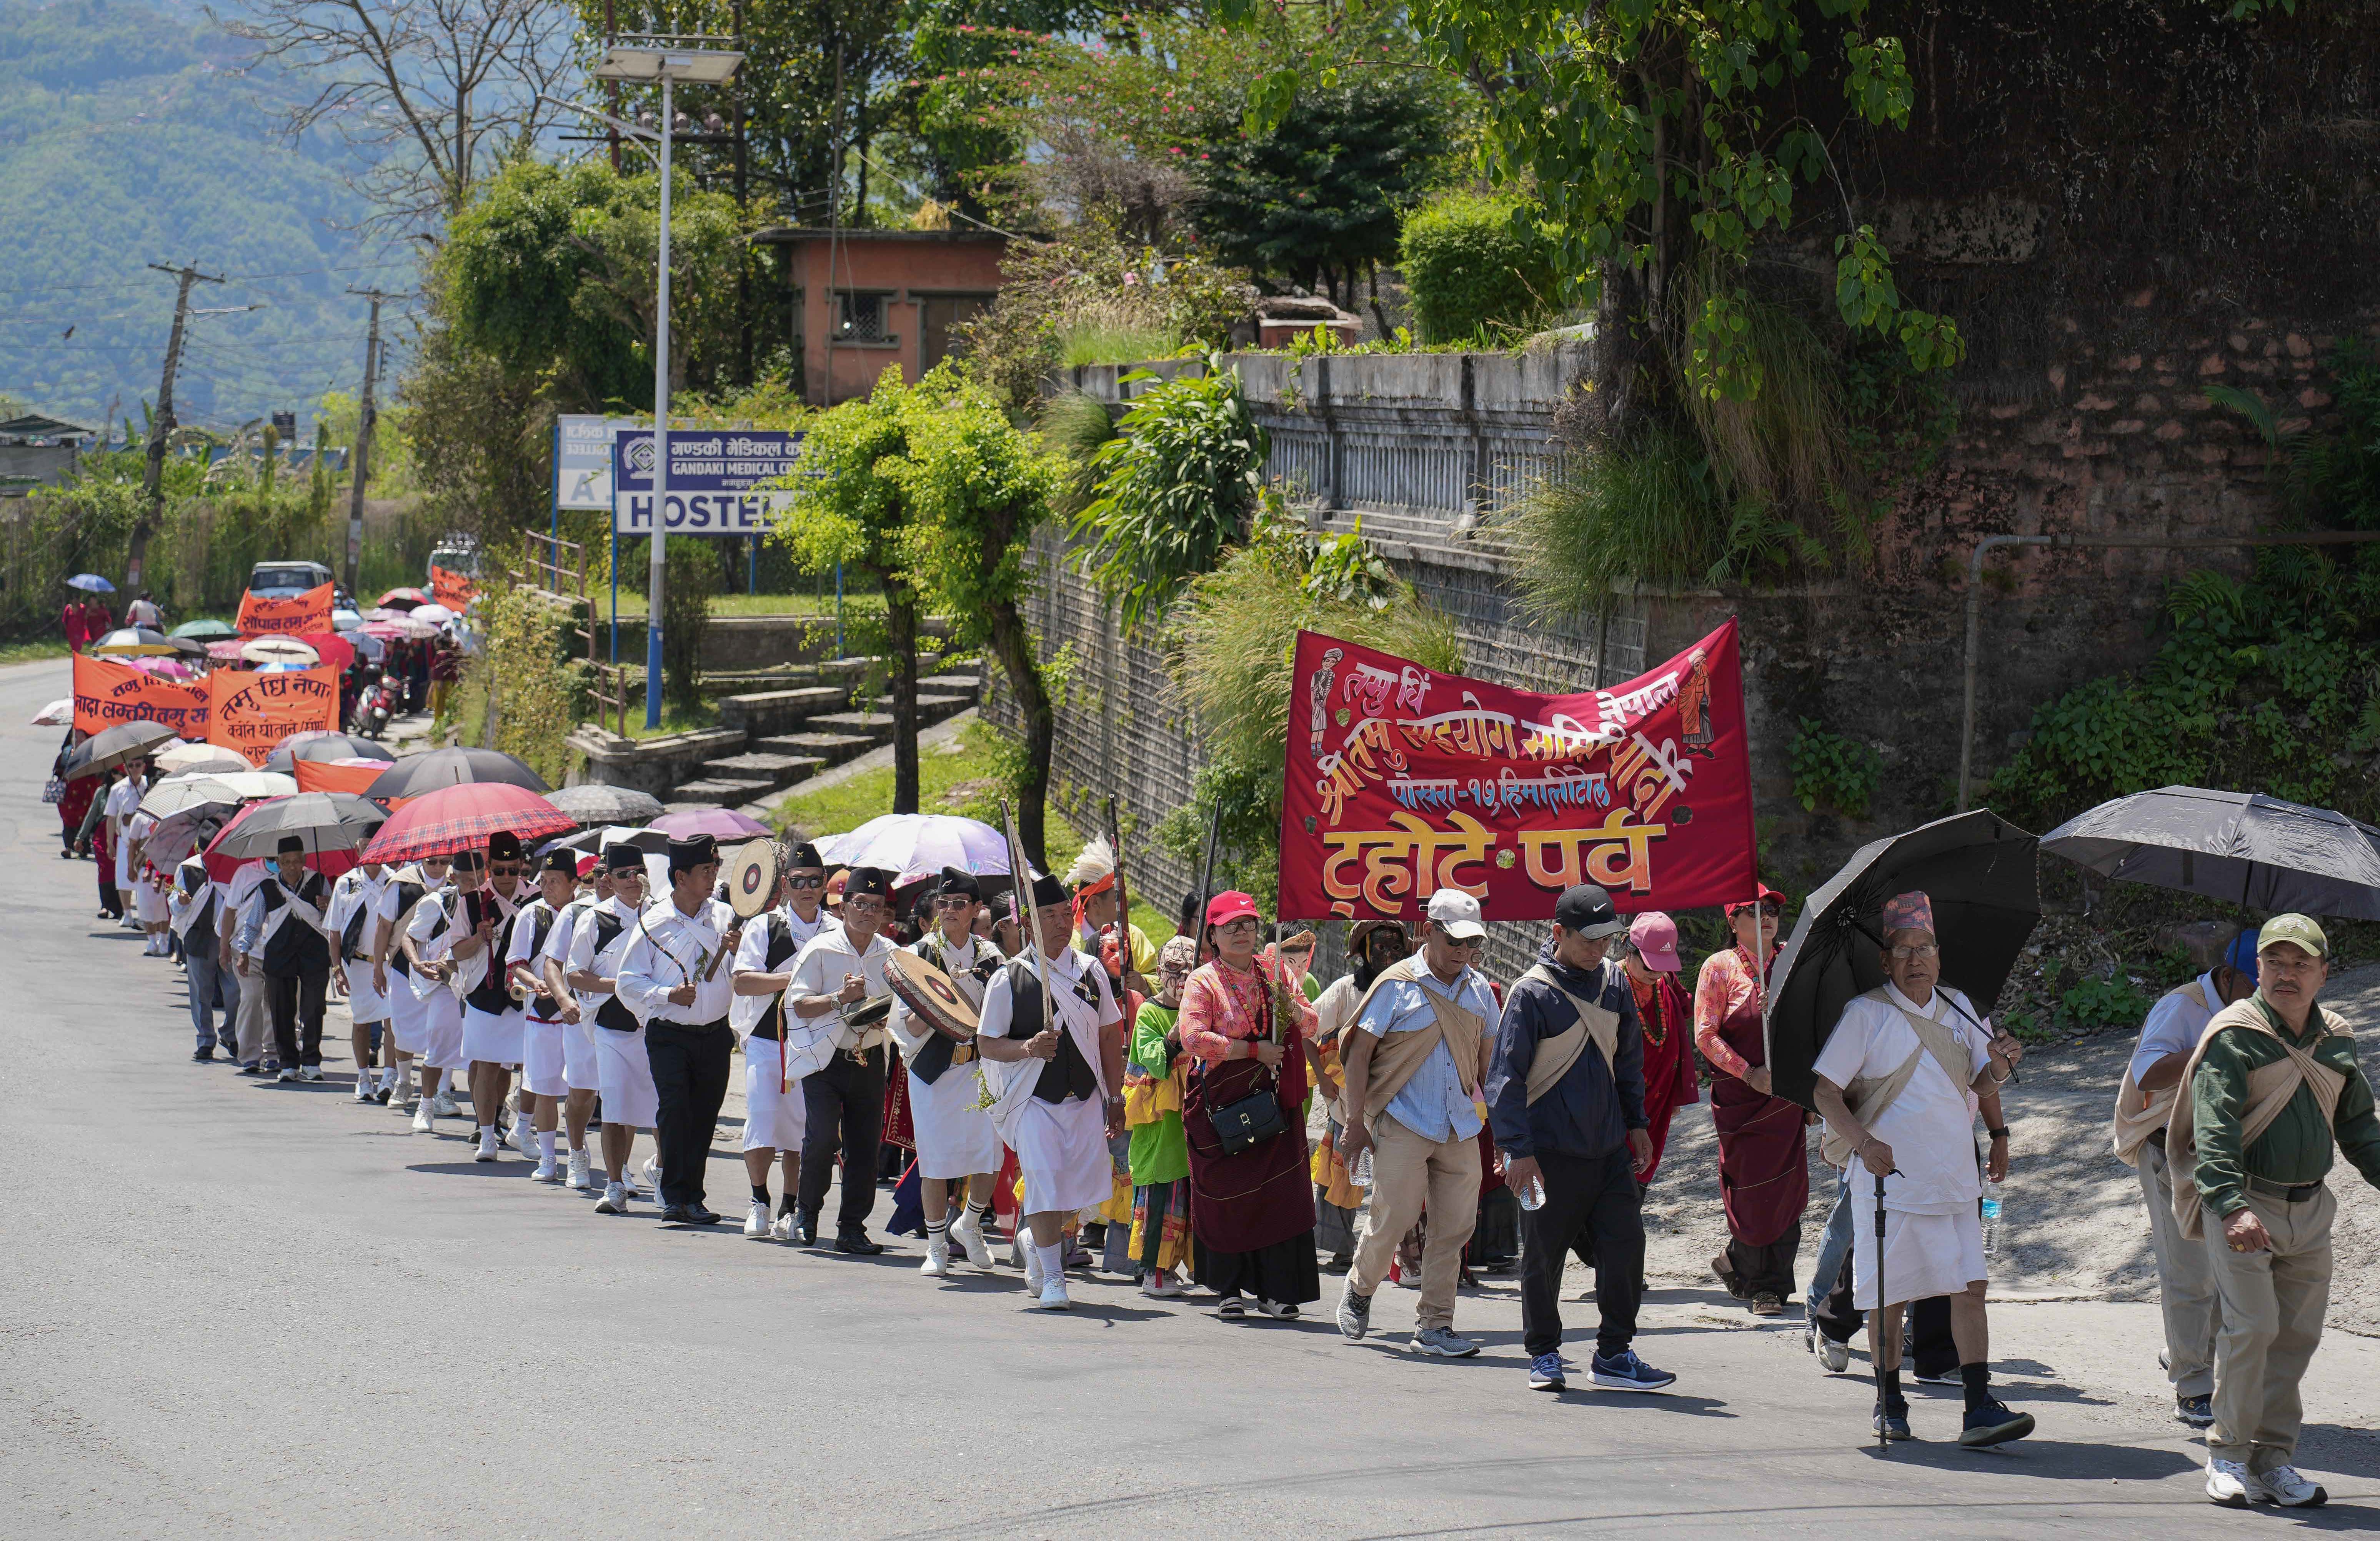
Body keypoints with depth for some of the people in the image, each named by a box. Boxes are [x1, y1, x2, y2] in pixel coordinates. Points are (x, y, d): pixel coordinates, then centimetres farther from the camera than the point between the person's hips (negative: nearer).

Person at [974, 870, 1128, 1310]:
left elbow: (1110, 1037, 13)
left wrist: (1115, 1098, 10)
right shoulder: (1008, 978, -3)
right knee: (1045, 1183, -14)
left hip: (1085, 1098, 4)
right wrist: (1028, 1048, -21)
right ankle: (1052, 1279, -4)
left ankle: (1039, 1247, 31)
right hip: (1033, 1099, -4)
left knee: (1080, 1188, 2)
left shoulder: (1091, 971, 8)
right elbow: (987, 1044, -2)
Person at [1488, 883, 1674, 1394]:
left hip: (1608, 1144, 5)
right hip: (1551, 1150, -5)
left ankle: (1614, 1353, 9)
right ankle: (1544, 1355, 17)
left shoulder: (1615, 982, 8)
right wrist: (1518, 1149, -15)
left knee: (1625, 1244, 0)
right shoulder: (1531, 993, -10)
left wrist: (1636, 1122, 18)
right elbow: (1506, 1074, -10)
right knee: (1544, 1256, 3)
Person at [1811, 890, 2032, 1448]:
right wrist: (1863, 1142, -22)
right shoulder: (1866, 1014, -4)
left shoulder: (1957, 1009, 10)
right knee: (1889, 1297, 3)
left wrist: (2000, 1067, -6)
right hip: (1890, 1176, -4)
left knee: (1969, 1288, -5)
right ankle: (1889, 1402, 19)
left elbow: (1981, 1083, 18)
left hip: (1955, 1179, 4)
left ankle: (1980, 1407, -8)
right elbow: (1825, 1092, -6)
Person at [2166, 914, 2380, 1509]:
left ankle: (2273, 1458, 13)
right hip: (2243, 1204, -6)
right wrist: (2231, 1205, -30)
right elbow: (2215, 1129, -18)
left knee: (2299, 1333, 4)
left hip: (2310, 1209, 6)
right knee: (2252, 1325, -14)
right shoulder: (2233, 1036, -9)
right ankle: (2228, 1455, -2)